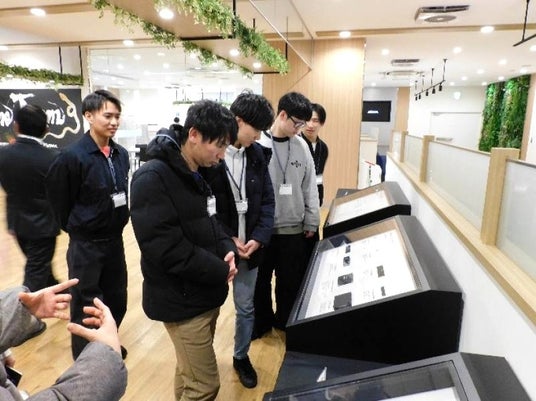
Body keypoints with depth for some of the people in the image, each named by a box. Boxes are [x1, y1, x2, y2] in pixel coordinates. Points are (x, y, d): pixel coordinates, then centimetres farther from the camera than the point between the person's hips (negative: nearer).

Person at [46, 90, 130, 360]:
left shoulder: (121, 154, 1)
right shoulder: (73, 156, -18)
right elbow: (59, 200, -11)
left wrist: (118, 223, 9)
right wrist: (76, 228, 0)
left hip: (115, 240, 6)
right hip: (85, 245, -6)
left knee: (117, 299, 18)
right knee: (86, 307, 9)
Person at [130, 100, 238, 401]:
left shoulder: (198, 175, 6)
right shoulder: (153, 178, -21)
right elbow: (166, 248, -27)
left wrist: (228, 250, -6)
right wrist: (221, 271, -18)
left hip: (207, 293, 8)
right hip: (183, 300, -8)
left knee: (190, 373, 23)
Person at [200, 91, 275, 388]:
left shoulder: (257, 154, 1)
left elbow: (267, 201, 3)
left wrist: (259, 238, -9)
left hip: (250, 246, 4)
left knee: (246, 307, 17)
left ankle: (241, 357, 42)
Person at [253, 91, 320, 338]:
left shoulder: (301, 146, 1)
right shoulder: (257, 144, -12)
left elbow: (310, 188, 6)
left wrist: (312, 223, 7)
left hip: (293, 229, 3)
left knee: (291, 281, 16)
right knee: (260, 280, 16)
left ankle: (285, 322, 39)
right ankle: (262, 322, 38)